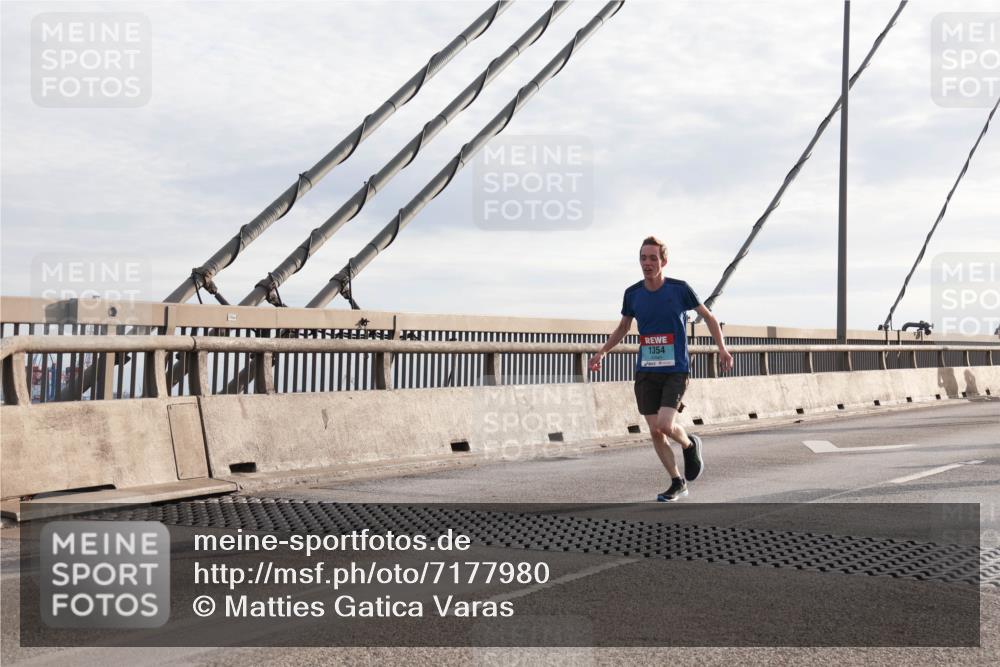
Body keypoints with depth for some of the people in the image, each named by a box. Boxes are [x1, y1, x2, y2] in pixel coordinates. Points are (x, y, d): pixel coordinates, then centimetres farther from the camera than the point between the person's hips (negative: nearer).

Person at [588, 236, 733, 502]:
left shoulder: (680, 289, -7)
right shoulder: (632, 294, 2)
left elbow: (708, 317, 6)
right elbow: (623, 327, 19)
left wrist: (722, 348, -5)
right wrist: (602, 352, 6)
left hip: (676, 370, -4)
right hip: (646, 372, 4)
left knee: (665, 425, -18)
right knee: (655, 431, 2)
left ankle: (690, 444, 16)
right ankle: (677, 483, 19)